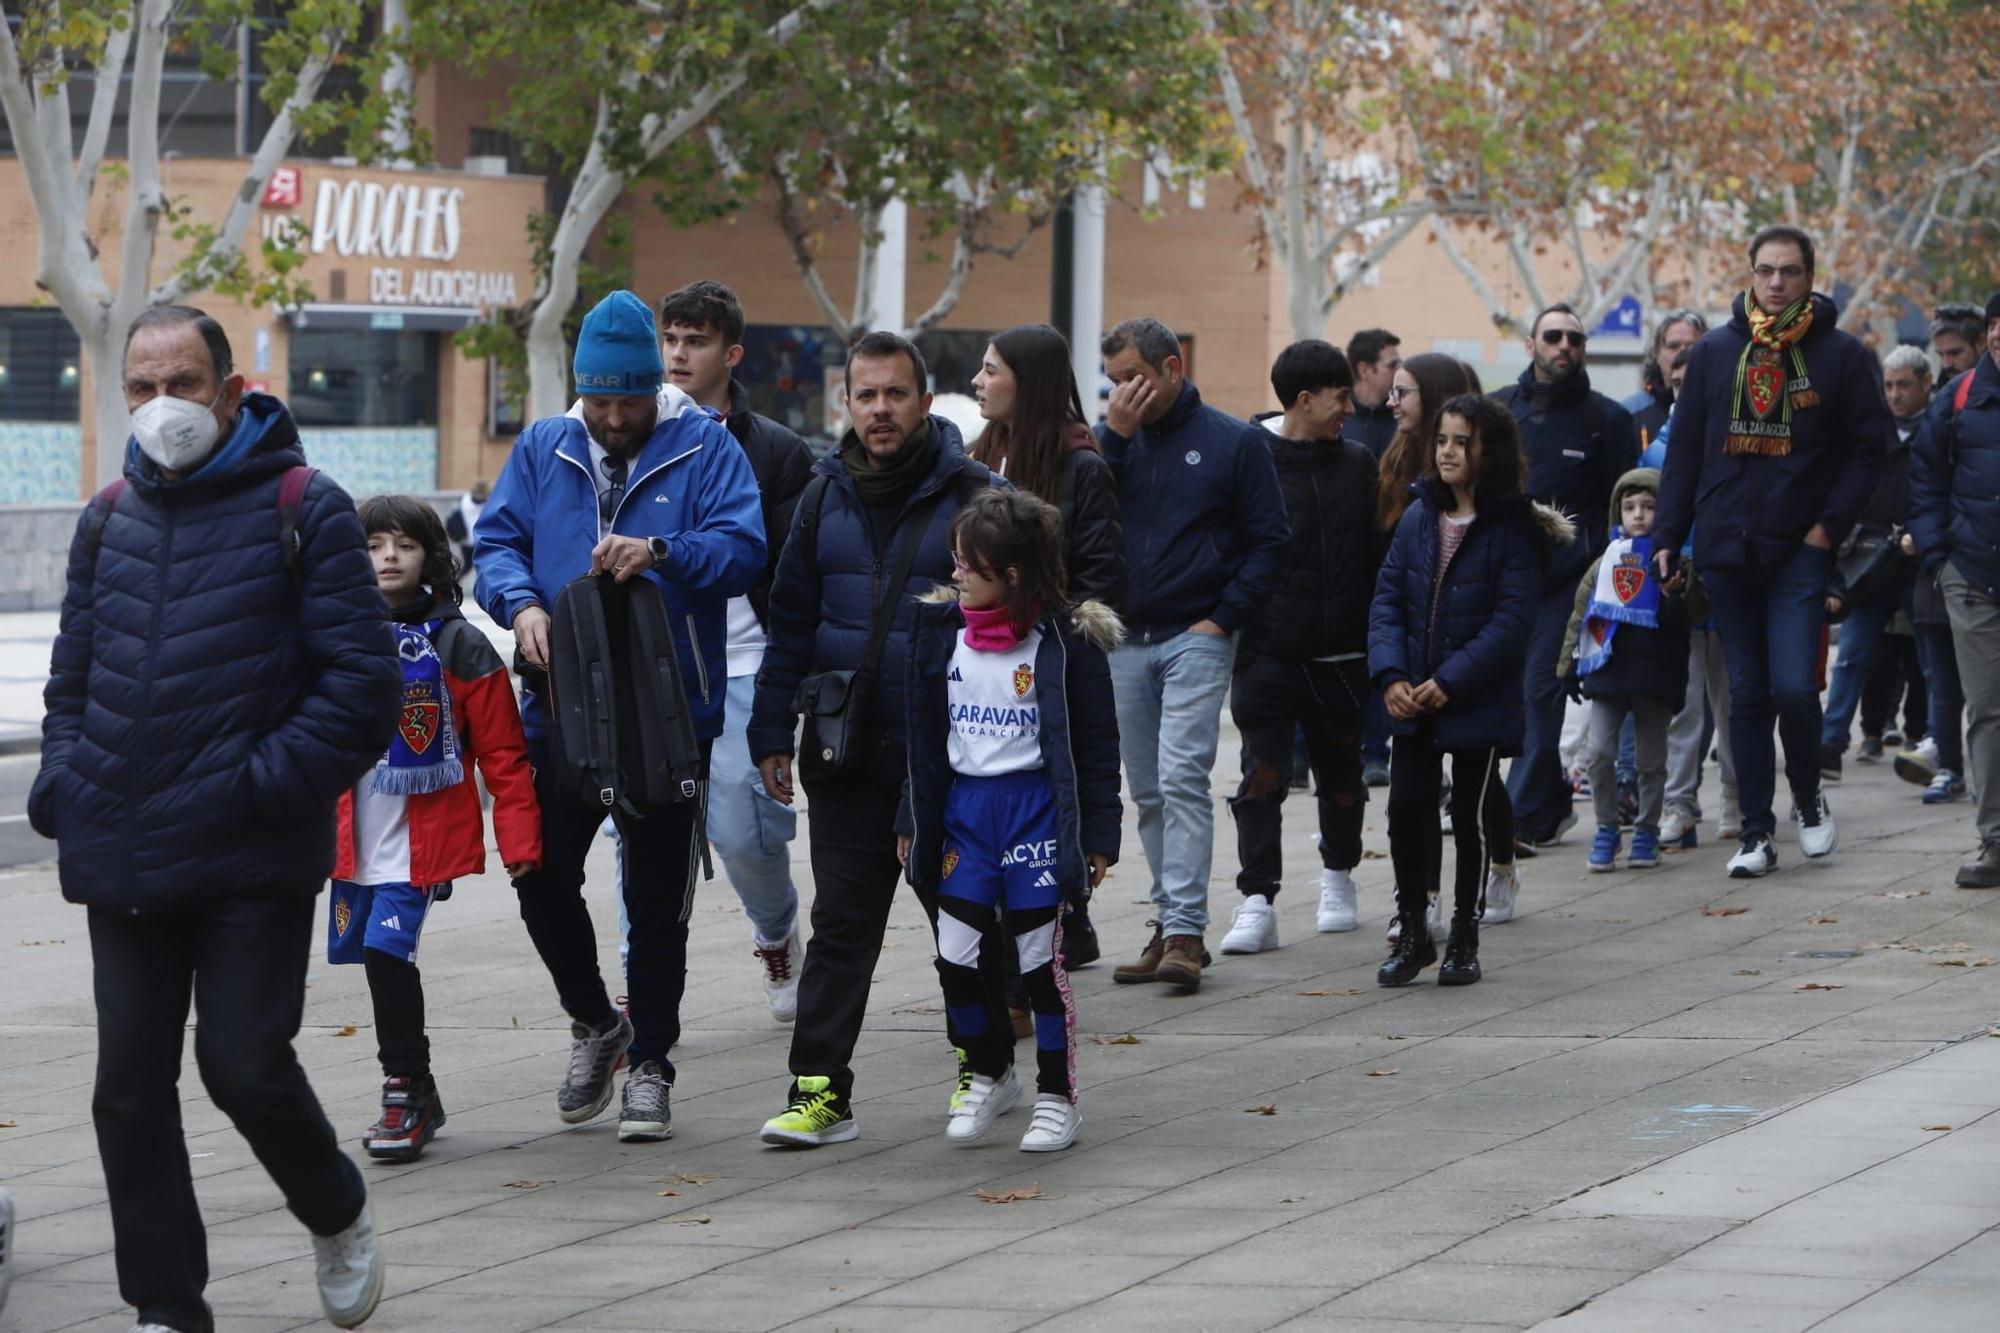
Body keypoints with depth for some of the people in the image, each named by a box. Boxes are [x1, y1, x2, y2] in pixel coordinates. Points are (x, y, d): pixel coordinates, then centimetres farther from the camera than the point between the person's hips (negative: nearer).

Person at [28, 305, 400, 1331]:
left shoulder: (303, 510, -4)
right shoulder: (110, 517, 13)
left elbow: (362, 684, -7)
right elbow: (73, 675, 21)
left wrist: (262, 785, -14)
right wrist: (64, 785, 4)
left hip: (252, 862, -5)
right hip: (122, 862, 5)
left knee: (245, 1064, -6)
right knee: (130, 1087, 4)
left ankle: (337, 1216, 24)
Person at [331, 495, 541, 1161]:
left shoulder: (457, 645, -4)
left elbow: (502, 753, -3)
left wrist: (519, 842, -7)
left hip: (421, 841, -5)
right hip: (356, 841, 5)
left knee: (386, 949, -17)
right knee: (380, 958, 10)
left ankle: (405, 1093, -5)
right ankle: (417, 1095, 27)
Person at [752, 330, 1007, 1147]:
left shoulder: (971, 496, -4)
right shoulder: (827, 496, 8)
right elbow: (792, 619, 12)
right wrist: (771, 731, 8)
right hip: (847, 752, 3)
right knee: (841, 923, 1)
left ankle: (985, 1064, 26)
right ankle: (820, 1088, 1)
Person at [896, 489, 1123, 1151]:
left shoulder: (1067, 641, -9)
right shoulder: (941, 630, 5)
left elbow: (1096, 743, -5)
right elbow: (924, 735, 12)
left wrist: (1098, 837, -7)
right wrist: (912, 820, 11)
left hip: (1036, 807, -4)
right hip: (963, 805, 4)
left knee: (1040, 958, 2)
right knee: (955, 957, 3)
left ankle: (1057, 1096, 14)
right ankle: (989, 1073, 26)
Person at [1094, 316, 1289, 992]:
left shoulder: (1233, 442, 0)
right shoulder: (1118, 441, 10)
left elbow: (1268, 540, 0)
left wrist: (1224, 617, -8)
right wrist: (1113, 434, -9)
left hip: (1195, 638, -4)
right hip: (1124, 643, 4)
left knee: (1182, 778, -14)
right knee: (1148, 792, 7)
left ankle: (1184, 930, -17)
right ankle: (1168, 923, 14)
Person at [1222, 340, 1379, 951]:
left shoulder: (1357, 464, 8)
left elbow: (1379, 555, 11)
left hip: (1342, 659, 3)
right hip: (1267, 654, -3)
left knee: (1341, 774, 13)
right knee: (1263, 778, -8)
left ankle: (1338, 877, 34)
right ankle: (1258, 903, -8)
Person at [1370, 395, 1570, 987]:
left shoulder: (1513, 528, -9)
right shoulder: (1418, 517, 5)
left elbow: (1512, 620, -15)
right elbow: (1388, 598, 3)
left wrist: (1450, 682, -20)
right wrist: (1392, 676, -11)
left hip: (1479, 700, -4)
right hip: (1413, 699, 4)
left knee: (1472, 815, 6)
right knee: (1407, 809, 0)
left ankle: (1464, 939, 18)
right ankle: (1412, 933, 14)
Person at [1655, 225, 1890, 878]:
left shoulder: (1842, 354, 2)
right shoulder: (1714, 352, 8)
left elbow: (1867, 449, 2)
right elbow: (1684, 450, 11)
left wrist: (1830, 525, -7)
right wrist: (1667, 538, 6)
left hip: (1800, 553, -3)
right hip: (1726, 550, 3)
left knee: (1794, 687, -12)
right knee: (1746, 694, 5)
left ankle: (1808, 795, 15)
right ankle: (1757, 833, 10)